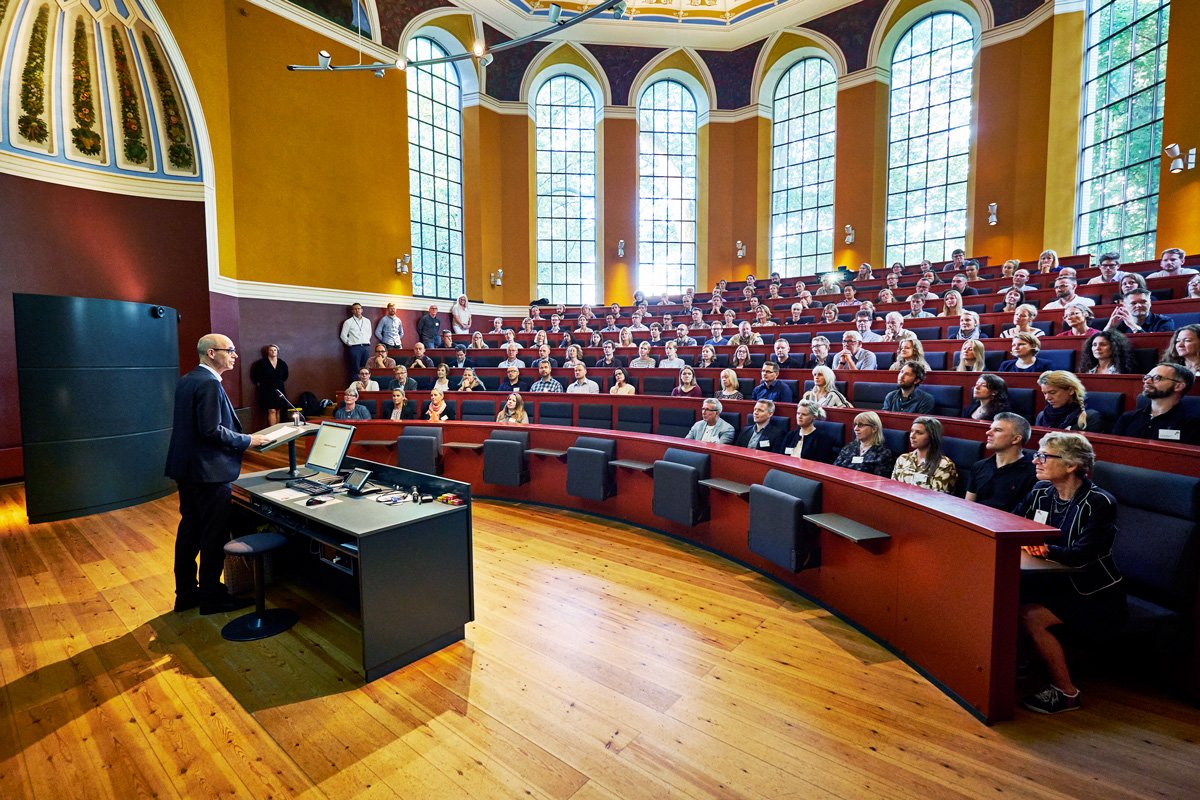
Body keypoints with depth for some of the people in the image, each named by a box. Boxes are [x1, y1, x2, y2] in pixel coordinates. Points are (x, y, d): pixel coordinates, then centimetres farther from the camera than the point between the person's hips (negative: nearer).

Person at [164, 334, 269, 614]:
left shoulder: (185, 380, 12)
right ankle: (211, 596, 13)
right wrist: (248, 440, -13)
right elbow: (212, 430, -24)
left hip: (185, 468, 10)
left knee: (189, 528, 16)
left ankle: (185, 593, 28)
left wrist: (242, 437, 18)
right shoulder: (210, 384, -19)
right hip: (209, 471, -10)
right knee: (214, 534, 1)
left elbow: (194, 426, 17)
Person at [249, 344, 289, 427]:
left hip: (279, 390, 4)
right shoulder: (261, 363, -6)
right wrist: (260, 384, 4)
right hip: (267, 390, -4)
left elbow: (285, 376, 21)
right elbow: (255, 376, 0)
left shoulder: (282, 363, 5)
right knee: (272, 411, -12)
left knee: (278, 411, 6)